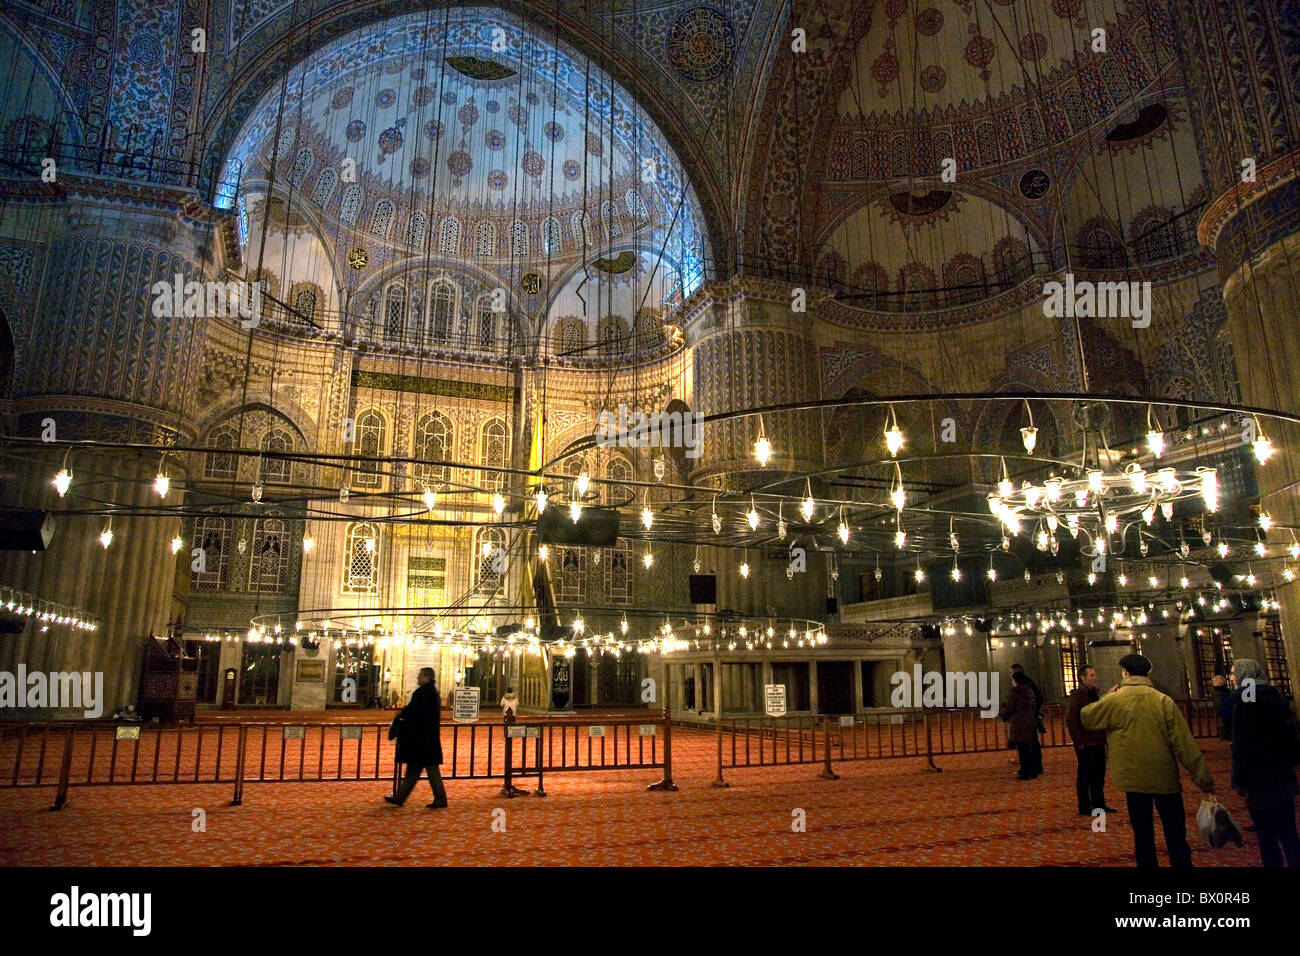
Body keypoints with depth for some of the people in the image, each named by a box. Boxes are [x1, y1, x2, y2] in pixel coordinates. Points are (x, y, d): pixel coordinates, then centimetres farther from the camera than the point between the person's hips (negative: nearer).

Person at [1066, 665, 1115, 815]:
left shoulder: (1095, 694, 14)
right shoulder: (1076, 696, -13)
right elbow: (1070, 721, -17)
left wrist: (1104, 737, 13)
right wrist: (1079, 742, -18)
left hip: (1098, 743, 8)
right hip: (1085, 745, -8)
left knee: (1099, 775, 15)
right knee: (1085, 776, 2)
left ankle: (1099, 804, 27)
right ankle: (1084, 807, 11)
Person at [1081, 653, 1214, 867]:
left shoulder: (1114, 700, -7)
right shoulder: (1164, 700, -7)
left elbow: (1085, 717, 8)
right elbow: (1184, 743, -8)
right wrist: (1204, 779, -4)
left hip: (1134, 778, 0)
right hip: (1165, 777, 0)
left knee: (1143, 834, 9)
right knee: (1176, 835, 11)